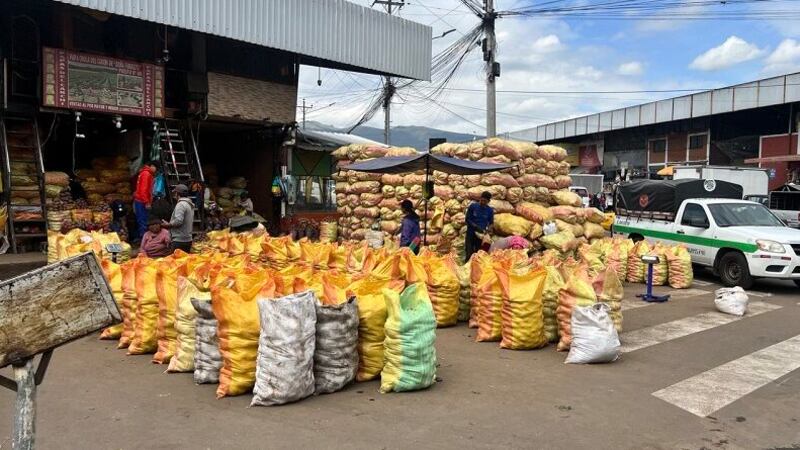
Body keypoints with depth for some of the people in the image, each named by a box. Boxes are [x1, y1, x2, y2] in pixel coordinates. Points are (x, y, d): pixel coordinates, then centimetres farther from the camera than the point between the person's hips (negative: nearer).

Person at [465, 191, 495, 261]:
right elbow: (467, 219, -3)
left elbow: (491, 223, 9)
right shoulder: (473, 206, -5)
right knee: (469, 254, -4)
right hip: (471, 233, -2)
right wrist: (476, 227, -17)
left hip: (481, 234, 2)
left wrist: (488, 230, -13)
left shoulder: (490, 210, 0)